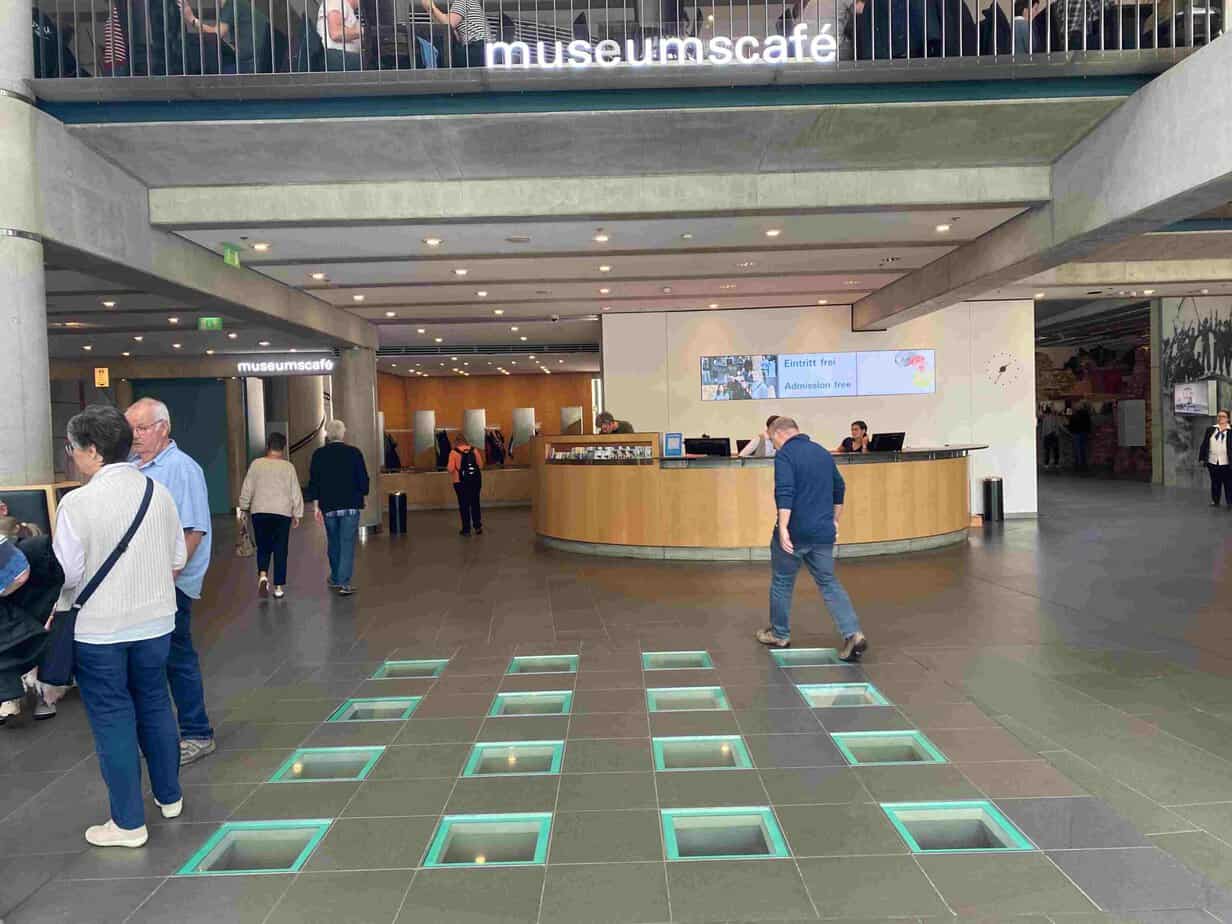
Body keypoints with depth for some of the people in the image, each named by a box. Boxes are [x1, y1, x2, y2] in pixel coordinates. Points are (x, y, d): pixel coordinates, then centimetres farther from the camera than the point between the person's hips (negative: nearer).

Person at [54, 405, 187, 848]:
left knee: (112, 719, 8)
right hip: (155, 622, 5)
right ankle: (169, 796, 35)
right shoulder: (159, 493, -2)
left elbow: (67, 574, -14)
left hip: (98, 629, -4)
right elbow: (177, 562, 4)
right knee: (155, 707, 20)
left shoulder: (78, 503, -16)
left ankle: (128, 822, 19)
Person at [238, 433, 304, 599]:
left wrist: (244, 507, 19)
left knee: (263, 547, 15)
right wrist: (297, 515, 9)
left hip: (259, 512, 1)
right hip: (283, 513, -1)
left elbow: (247, 489, 4)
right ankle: (279, 587, 5)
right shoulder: (288, 467, -3)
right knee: (280, 551, 5)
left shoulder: (256, 464, -1)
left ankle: (262, 575, -9)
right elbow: (296, 493, 0)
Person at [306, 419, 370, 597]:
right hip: (350, 506, -3)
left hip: (328, 506, 3)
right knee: (347, 544, -1)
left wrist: (316, 506, 8)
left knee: (333, 542, 18)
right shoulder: (354, 453, -4)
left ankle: (335, 579, 30)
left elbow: (313, 482, 3)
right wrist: (361, 497, 15)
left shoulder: (318, 455, 2)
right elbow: (363, 480, -2)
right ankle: (345, 583, -8)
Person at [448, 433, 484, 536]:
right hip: (475, 480, 3)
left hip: (461, 482, -3)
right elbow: (481, 465, 1)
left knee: (464, 505, 6)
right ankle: (478, 525, 9)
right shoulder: (474, 450, 0)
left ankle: (466, 529, 10)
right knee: (475, 503, 16)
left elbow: (450, 469, -13)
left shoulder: (454, 453, -9)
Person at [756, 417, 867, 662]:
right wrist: (834, 521, 28)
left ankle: (779, 635, 25)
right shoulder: (823, 453, 13)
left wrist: (783, 528, -25)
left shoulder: (785, 454, -10)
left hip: (794, 533, -6)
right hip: (823, 533, 6)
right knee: (829, 584, 11)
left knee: (782, 582, 12)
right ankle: (853, 634, -4)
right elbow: (840, 488, 21)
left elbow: (785, 493, -23)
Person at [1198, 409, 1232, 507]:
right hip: (1213, 462, 2)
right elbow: (1204, 445, 6)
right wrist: (1201, 458, 3)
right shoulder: (1210, 430, 6)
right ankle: (1215, 501, 22)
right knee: (1215, 483, 12)